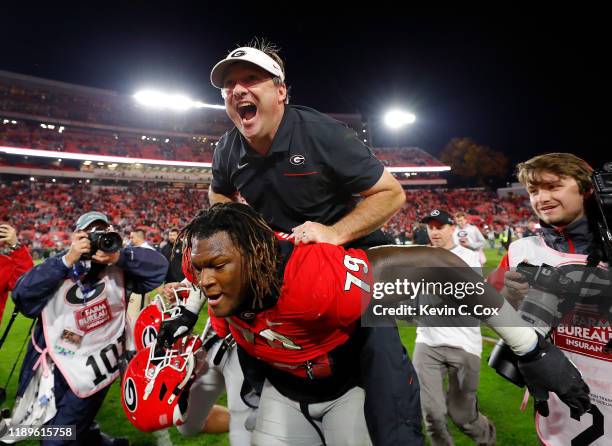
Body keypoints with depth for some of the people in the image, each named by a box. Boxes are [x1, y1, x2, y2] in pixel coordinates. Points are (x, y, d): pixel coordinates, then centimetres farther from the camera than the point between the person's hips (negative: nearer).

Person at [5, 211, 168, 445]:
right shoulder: (59, 269, -3)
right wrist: (67, 260, -26)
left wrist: (120, 256, -28)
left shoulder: (117, 272, -6)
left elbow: (159, 266, -15)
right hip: (51, 366, 3)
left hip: (93, 368, -3)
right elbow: (22, 295, -18)